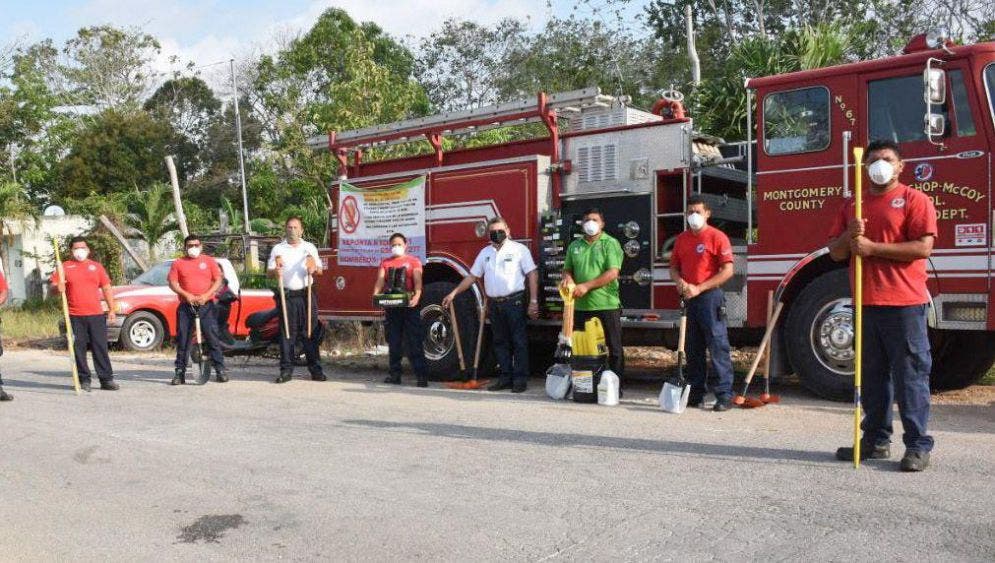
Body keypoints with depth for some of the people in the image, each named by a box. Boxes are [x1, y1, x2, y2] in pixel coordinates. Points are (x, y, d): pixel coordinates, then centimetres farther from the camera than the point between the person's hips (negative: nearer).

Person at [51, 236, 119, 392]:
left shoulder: (96, 266, 13)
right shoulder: (65, 267, 9)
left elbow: (106, 288, 13)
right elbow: (54, 286, 6)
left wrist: (112, 309, 6)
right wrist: (58, 287, -19)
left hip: (96, 315, 1)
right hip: (75, 316, -1)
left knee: (100, 347, 1)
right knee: (78, 348, 2)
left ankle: (106, 379, 5)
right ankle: (84, 380, 10)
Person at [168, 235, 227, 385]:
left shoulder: (209, 261, 9)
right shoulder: (178, 263, 10)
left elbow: (218, 280, 5)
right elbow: (172, 283, 3)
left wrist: (206, 295, -10)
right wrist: (186, 295, -12)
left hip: (206, 305, -1)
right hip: (185, 306, 1)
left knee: (212, 337, -3)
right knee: (182, 339, 2)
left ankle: (220, 370, -1)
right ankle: (179, 372, 7)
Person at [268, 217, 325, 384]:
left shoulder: (310, 248, 13)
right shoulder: (278, 249, 10)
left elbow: (320, 270, 11)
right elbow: (270, 272, 7)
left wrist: (314, 269, -12)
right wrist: (275, 271, -15)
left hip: (306, 294, 0)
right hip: (286, 295, 0)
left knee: (310, 332, -1)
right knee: (286, 333, -2)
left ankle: (315, 370, 3)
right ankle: (286, 370, 3)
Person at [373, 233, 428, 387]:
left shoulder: (413, 261, 6)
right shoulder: (385, 263, 16)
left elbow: (418, 281, -7)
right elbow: (380, 280, 3)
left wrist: (417, 296, -27)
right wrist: (376, 295, -17)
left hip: (408, 305, -3)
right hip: (391, 306, 4)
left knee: (414, 342, -7)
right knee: (393, 342, 7)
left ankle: (422, 375, -8)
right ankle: (394, 374, 13)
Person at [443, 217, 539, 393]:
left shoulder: (519, 249, -1)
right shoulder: (485, 252, 14)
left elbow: (532, 275, -5)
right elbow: (472, 276, 17)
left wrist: (533, 301, -11)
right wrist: (453, 293, 10)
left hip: (514, 302, -5)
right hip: (494, 304, 5)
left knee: (519, 342, -3)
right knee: (500, 343, 9)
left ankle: (520, 379, 2)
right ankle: (506, 378, 16)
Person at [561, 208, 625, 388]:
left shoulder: (610, 243, -3)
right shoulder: (575, 246, 13)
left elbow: (613, 273, -13)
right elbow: (567, 269, 18)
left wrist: (587, 286, -18)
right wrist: (568, 278, -7)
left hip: (606, 305, -5)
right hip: (581, 306, 5)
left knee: (613, 349, 1)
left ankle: (617, 386, 9)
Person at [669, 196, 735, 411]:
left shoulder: (717, 237, -6)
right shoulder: (682, 239, 14)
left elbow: (727, 271, -12)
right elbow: (674, 266, 20)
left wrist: (699, 288, -16)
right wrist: (679, 281, -3)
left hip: (710, 297, -6)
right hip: (688, 299, 7)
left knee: (718, 346, -7)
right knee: (693, 349, 11)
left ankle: (725, 395, -6)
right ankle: (695, 394, 18)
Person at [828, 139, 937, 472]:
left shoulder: (914, 200, 0)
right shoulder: (853, 205, 17)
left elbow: (923, 247, -11)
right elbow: (835, 252, 15)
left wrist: (873, 247, -14)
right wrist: (849, 235, -6)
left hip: (904, 303, -5)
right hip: (866, 304, 6)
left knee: (911, 375, -3)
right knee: (872, 376, 11)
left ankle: (918, 445, 2)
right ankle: (876, 440, 19)